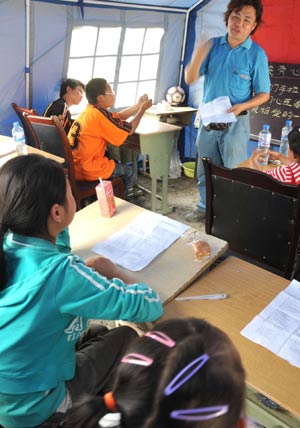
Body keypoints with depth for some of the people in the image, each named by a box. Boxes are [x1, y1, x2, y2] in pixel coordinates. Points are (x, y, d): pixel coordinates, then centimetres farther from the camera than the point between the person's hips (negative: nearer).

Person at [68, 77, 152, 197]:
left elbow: (119, 117, 17)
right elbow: (129, 130, -9)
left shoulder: (89, 111, 6)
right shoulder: (100, 114, -19)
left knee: (116, 164, 32)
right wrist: (143, 109, 3)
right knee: (128, 171, 15)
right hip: (89, 170, -8)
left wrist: (139, 105, 16)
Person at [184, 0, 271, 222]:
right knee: (205, 170, 15)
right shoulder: (212, 45, -1)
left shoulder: (257, 54, -9)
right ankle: (205, 207, 33)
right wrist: (198, 56, -23)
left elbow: (264, 94, -4)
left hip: (235, 123, -3)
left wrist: (242, 106, -22)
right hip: (207, 119, 4)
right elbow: (190, 79, -4)